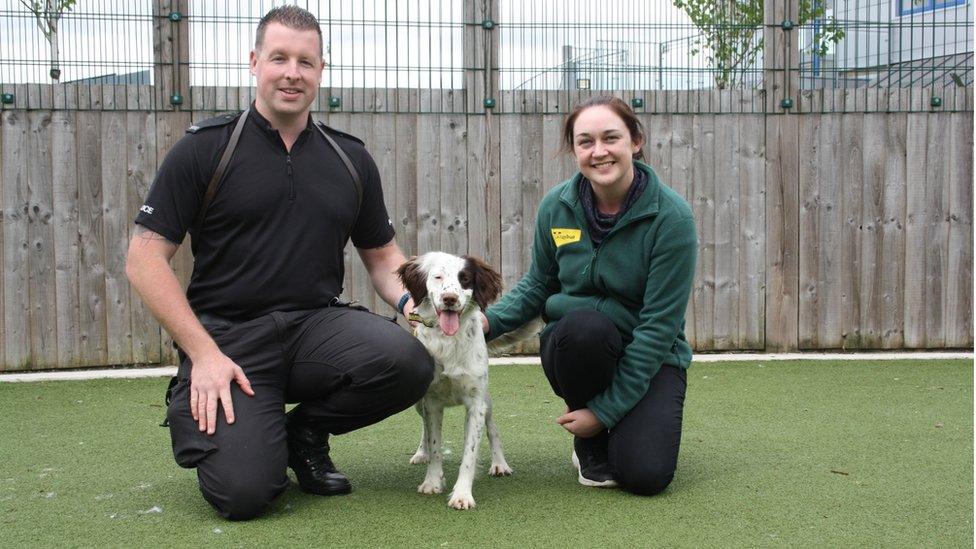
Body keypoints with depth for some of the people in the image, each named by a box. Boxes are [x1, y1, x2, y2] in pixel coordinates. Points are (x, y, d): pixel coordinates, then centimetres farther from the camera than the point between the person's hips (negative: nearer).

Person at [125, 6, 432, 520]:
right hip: (227, 333, -4)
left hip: (317, 323, 4)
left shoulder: (351, 159, 10)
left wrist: (408, 299, -5)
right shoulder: (205, 148, -2)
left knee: (408, 359, -27)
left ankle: (305, 430, 4)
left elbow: (382, 254, 18)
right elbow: (145, 259, -5)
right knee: (242, 492, -25)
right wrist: (204, 354, -14)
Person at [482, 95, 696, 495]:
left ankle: (600, 423, 14)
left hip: (648, 357, -2)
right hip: (573, 346, 3)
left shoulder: (671, 216, -18)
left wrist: (606, 409, -20)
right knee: (587, 323, -36)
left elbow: (659, 325, -19)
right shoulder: (557, 206, -6)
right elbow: (537, 285, 9)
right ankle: (588, 446, -7)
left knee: (645, 475, -25)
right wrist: (490, 320, -13)